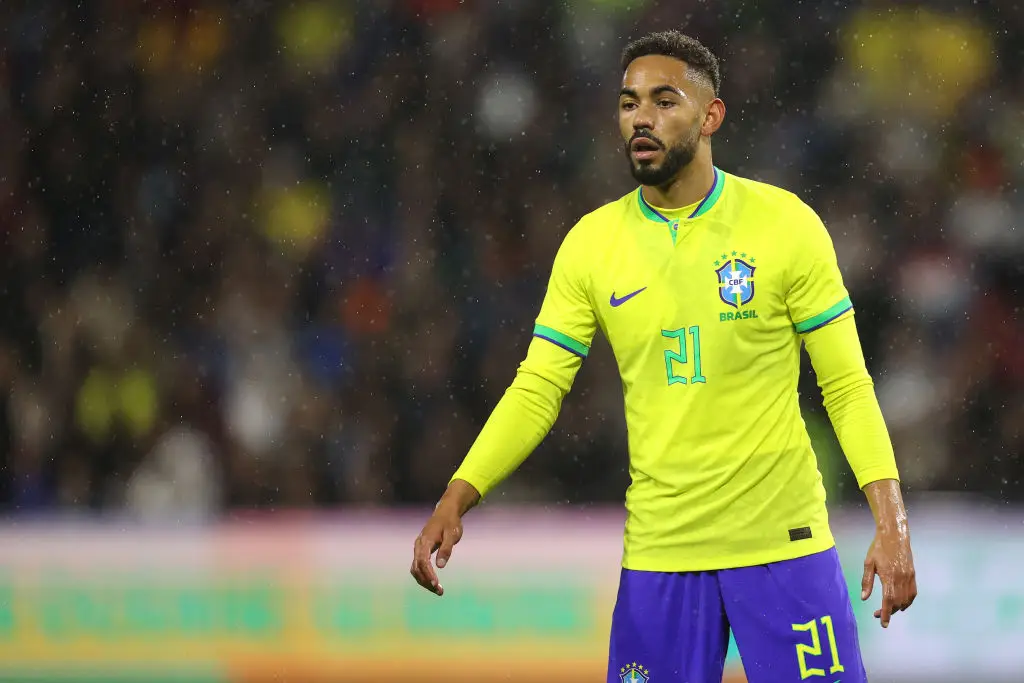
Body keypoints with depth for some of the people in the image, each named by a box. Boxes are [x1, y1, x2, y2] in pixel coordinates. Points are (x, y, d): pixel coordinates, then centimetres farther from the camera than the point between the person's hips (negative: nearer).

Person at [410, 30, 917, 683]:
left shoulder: (784, 223, -3)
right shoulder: (591, 242, 3)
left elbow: (848, 386, -2)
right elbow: (537, 389, 2)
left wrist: (892, 523, -11)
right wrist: (455, 501, -11)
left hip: (783, 540, -2)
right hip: (658, 551, 2)